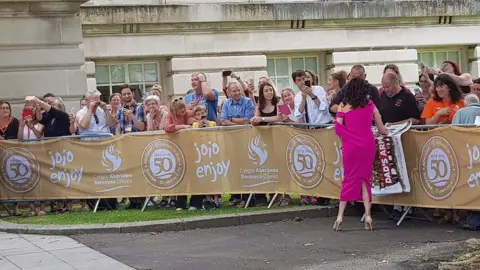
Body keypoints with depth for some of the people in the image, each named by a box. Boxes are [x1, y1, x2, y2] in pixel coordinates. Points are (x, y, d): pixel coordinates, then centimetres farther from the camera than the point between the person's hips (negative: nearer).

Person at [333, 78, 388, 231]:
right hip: (368, 145, 1)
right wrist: (385, 131, 33)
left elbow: (338, 128, -5)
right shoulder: (370, 105, 7)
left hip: (351, 146, 0)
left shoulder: (343, 106, 3)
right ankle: (367, 216, 1)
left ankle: (340, 215, 3)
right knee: (365, 179, 8)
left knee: (350, 179, 8)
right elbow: (382, 129, 11)